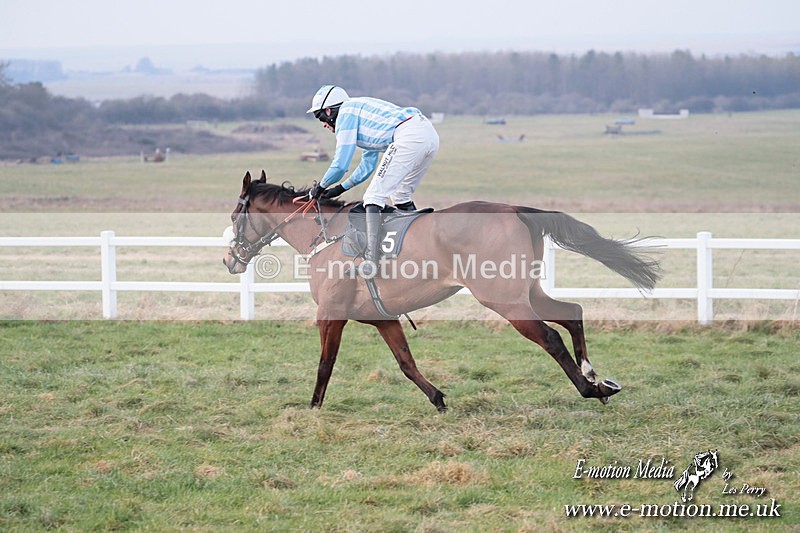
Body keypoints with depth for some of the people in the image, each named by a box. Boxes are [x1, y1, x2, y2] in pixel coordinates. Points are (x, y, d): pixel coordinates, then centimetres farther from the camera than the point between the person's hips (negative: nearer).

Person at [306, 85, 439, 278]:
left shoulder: (346, 111, 6)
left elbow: (341, 163, 1)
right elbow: (367, 166, 39)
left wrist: (321, 186, 16)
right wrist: (340, 188, 36)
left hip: (408, 137, -10)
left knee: (374, 197, -9)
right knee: (400, 196, 24)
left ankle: (371, 258, -21)